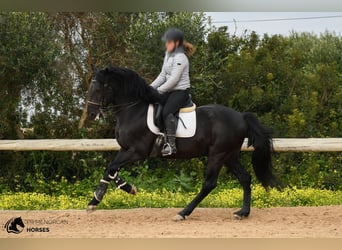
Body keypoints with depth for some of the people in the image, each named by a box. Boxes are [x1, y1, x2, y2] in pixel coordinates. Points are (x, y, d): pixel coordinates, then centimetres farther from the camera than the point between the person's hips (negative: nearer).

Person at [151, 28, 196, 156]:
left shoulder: (180, 58, -17)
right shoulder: (168, 54, 12)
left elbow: (173, 79, -21)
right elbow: (162, 75, 15)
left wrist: (158, 91, -17)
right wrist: (151, 87, 4)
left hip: (181, 91, -10)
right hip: (170, 90, 10)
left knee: (167, 112, -28)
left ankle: (171, 145, -27)